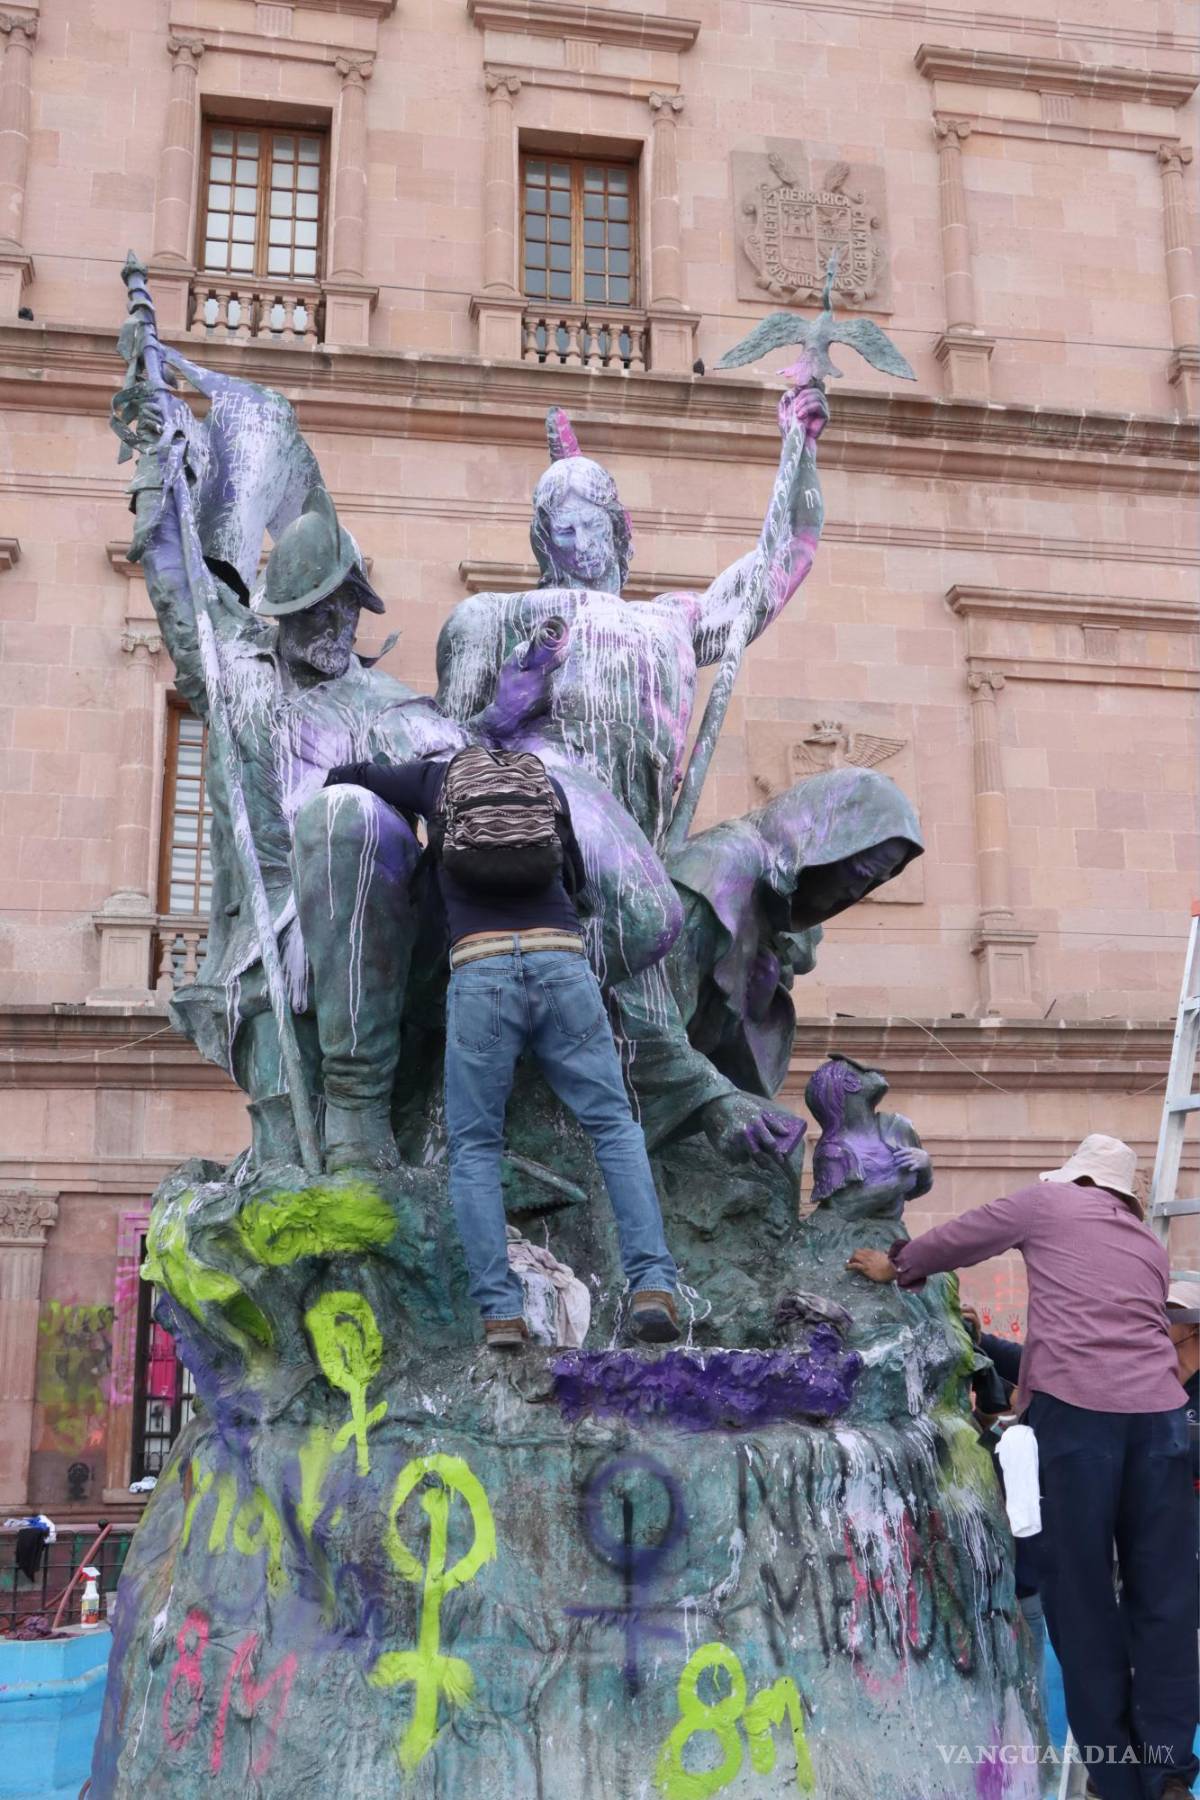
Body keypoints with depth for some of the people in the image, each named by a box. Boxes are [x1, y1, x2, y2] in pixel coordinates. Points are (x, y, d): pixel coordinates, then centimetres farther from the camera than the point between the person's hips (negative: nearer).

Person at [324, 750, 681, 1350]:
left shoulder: (435, 776, 21)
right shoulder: (548, 783, 25)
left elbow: (343, 777, 31)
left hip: (481, 968, -1)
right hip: (563, 962, 1)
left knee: (474, 1146, 8)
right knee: (614, 1125, 7)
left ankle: (500, 1312, -2)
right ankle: (652, 1286, -8)